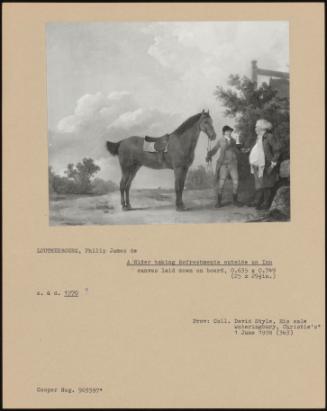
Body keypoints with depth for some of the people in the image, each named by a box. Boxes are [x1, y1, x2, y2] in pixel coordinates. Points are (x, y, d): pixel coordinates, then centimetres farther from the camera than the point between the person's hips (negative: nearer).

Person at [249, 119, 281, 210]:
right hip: (258, 166, 8)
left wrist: (273, 163, -13)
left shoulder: (269, 137, -9)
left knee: (266, 185, -4)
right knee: (258, 184, 7)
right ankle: (257, 202, 10)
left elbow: (277, 150, -11)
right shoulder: (259, 138, 17)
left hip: (266, 166, -8)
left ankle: (266, 204, 0)